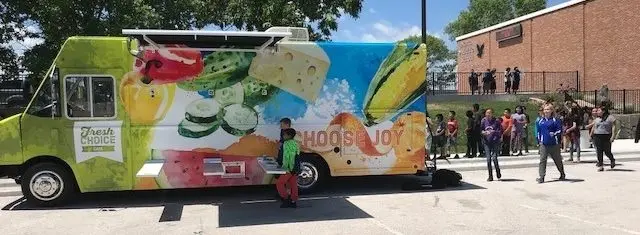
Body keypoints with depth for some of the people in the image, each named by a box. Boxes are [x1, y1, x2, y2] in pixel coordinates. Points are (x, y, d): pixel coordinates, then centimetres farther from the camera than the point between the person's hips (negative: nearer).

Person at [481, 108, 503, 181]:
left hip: (495, 142, -3)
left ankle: (498, 172, 16)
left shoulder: (496, 121, -4)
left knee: (494, 158, -11)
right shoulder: (484, 121, 4)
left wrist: (494, 132, -20)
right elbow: (481, 129, 11)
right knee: (488, 159, 1)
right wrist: (483, 132, -10)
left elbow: (500, 131, -3)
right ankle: (490, 176, 11)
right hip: (487, 142, 3)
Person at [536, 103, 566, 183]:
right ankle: (541, 177, -6)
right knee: (542, 160, -6)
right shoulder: (540, 121, 11)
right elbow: (538, 131, 20)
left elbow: (560, 130, -5)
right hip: (543, 144, 3)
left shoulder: (555, 120, -3)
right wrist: (539, 139, 13)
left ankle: (562, 174, 33)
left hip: (554, 144, -3)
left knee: (557, 159, 11)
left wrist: (554, 133, -21)